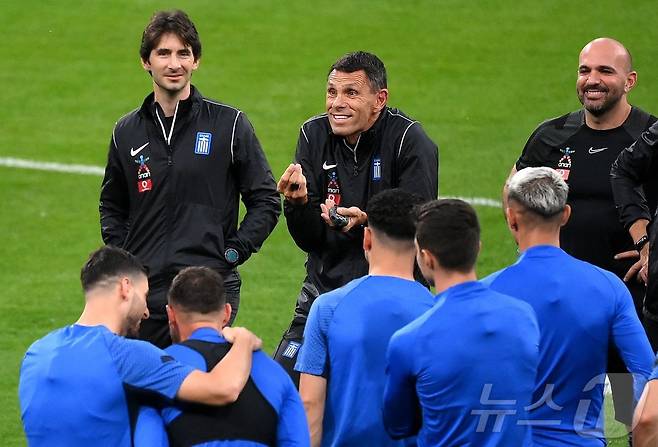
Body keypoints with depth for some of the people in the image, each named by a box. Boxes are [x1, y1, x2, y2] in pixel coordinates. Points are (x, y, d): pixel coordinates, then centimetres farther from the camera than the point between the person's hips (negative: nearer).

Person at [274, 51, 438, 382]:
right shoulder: (314, 135, 2)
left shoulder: (411, 142, -10)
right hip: (324, 290, 4)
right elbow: (309, 240, 2)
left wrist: (366, 221, -30)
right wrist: (297, 203, -19)